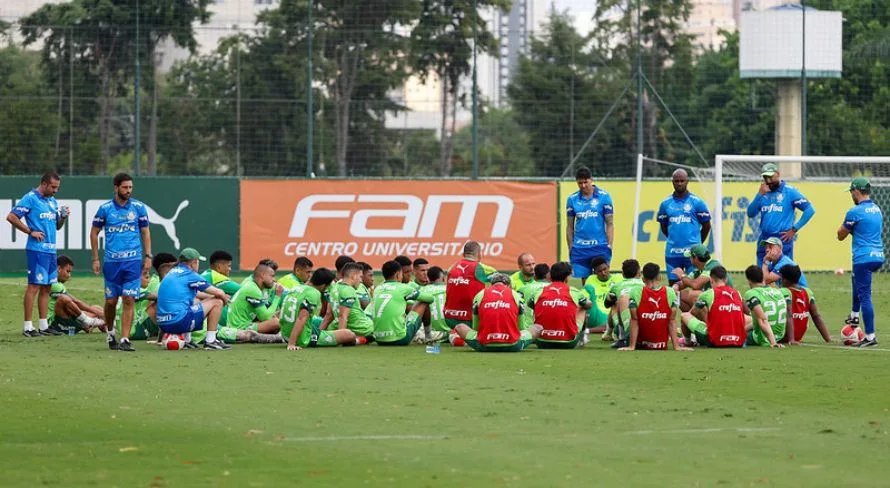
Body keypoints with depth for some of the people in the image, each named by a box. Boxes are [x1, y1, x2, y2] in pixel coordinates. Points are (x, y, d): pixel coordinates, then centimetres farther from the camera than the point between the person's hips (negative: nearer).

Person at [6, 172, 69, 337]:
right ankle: (27, 326, -8)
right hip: (37, 249, -8)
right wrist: (30, 232, -12)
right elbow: (11, 217, -12)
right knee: (34, 286, -9)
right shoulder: (30, 198, -7)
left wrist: (63, 217, 3)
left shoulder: (52, 201, 17)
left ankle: (43, 326, 15)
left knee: (46, 287, 10)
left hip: (51, 249, 8)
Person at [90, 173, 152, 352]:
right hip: (111, 261, 0)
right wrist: (95, 259, 5)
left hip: (133, 261, 0)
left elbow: (145, 232, 10)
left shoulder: (138, 207, 3)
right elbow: (94, 232, 9)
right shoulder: (105, 208, 1)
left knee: (129, 300, -7)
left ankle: (125, 340, -7)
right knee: (111, 301, 5)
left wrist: (148, 256, 2)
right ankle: (110, 332, 29)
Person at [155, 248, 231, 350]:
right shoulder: (190, 275, -2)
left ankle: (186, 340, 22)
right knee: (217, 302, 5)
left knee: (194, 301, 35)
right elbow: (219, 293, -1)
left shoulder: (172, 272, 21)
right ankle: (210, 341, 2)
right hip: (179, 322, -8)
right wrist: (223, 298, 22)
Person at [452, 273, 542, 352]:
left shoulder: (479, 295, 9)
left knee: (459, 327, 24)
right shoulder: (515, 295, 8)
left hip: (484, 346, -1)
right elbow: (520, 327, 17)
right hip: (511, 346, 1)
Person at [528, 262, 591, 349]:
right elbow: (589, 304, 21)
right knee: (582, 309, 25)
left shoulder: (540, 292, 1)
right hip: (568, 344, -1)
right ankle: (581, 339, 40)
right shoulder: (573, 292, -1)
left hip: (542, 344, 1)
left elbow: (529, 304, 25)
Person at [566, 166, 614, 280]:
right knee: (585, 281, 5)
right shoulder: (572, 199, 6)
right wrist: (570, 248, 7)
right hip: (579, 248, 2)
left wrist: (609, 245, -6)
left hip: (600, 246, -2)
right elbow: (570, 226, 11)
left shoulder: (604, 196, -1)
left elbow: (609, 224, 1)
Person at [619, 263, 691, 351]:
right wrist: (676, 346, -4)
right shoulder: (670, 293, -10)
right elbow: (672, 321, -7)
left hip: (640, 345, -2)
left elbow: (634, 321, -11)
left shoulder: (635, 292, -14)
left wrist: (631, 346, -10)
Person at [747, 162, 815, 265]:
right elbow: (751, 214, 5)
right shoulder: (764, 193, 12)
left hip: (783, 241, -6)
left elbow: (810, 210, -8)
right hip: (763, 241, 6)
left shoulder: (790, 191, -4)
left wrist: (794, 229, -9)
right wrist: (760, 194, -7)